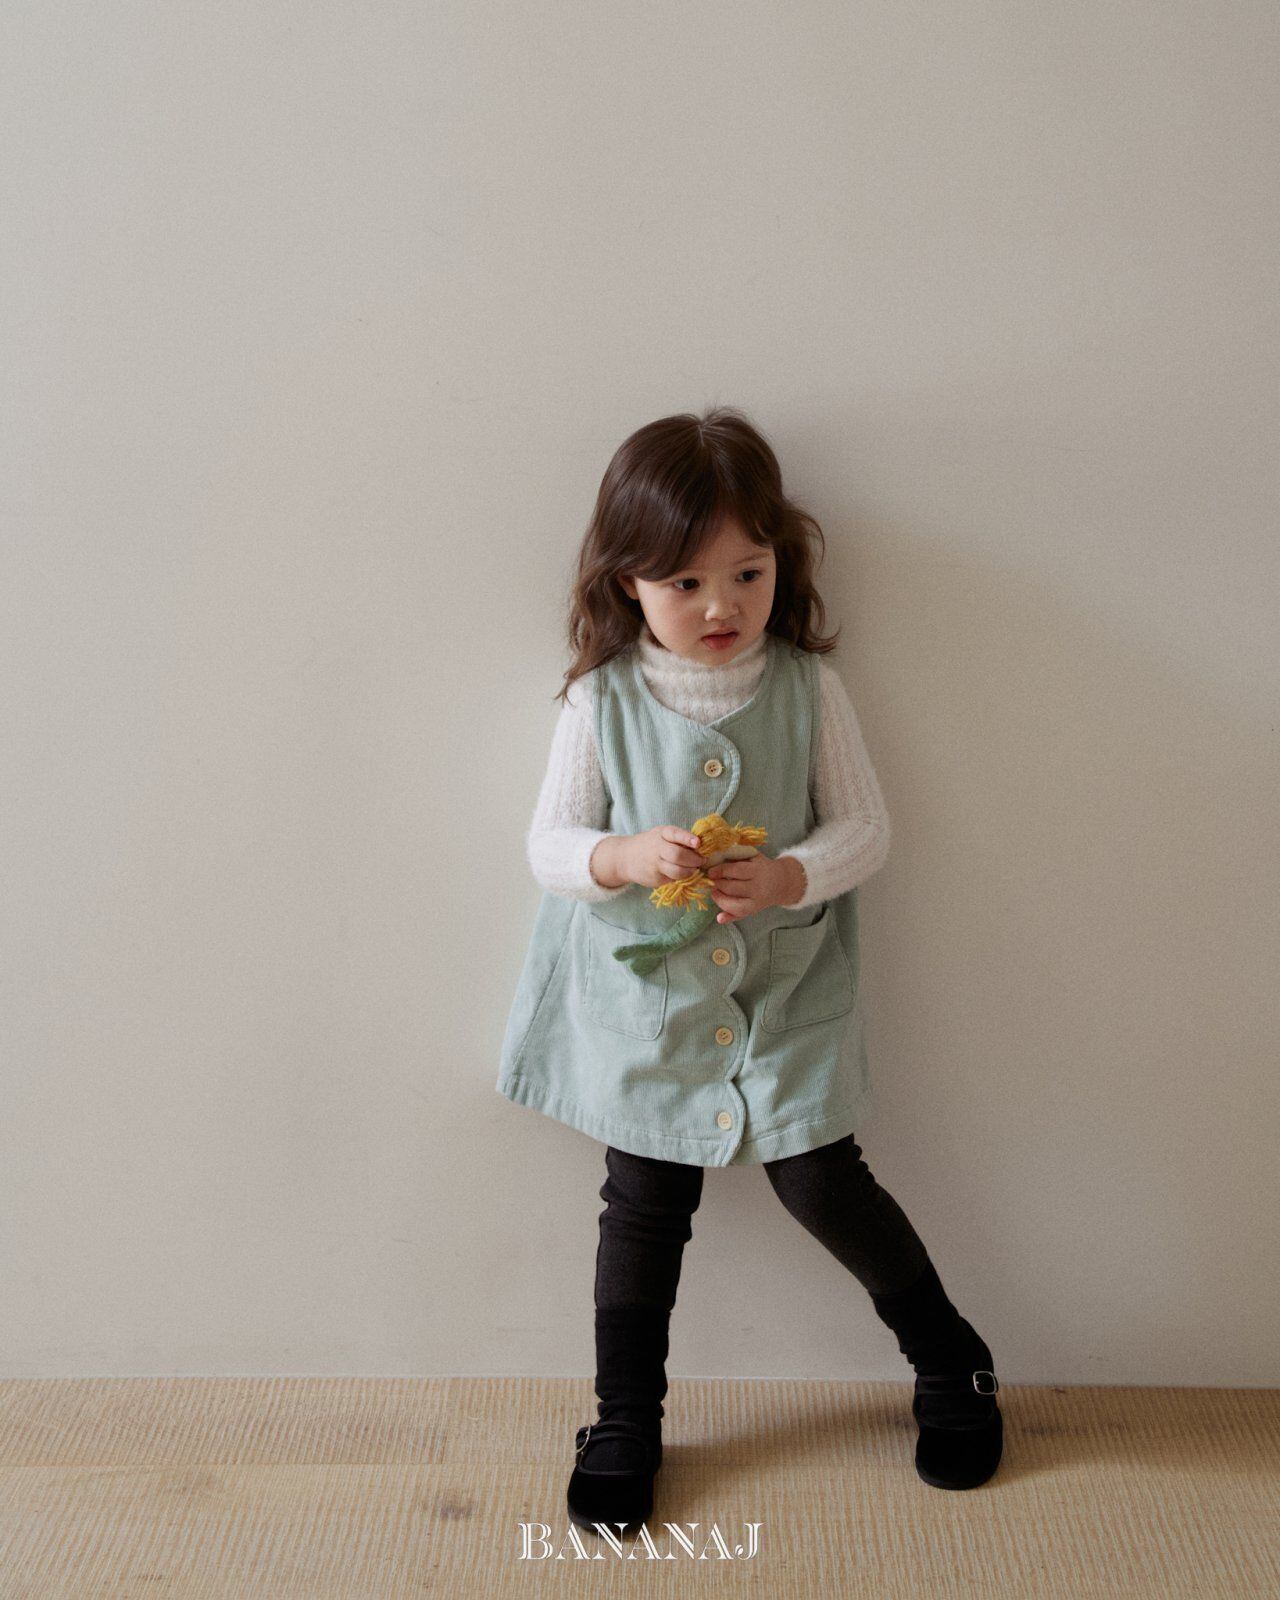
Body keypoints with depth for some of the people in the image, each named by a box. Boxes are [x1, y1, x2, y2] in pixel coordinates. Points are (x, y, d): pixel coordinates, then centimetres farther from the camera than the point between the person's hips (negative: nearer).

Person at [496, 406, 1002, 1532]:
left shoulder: (806, 687, -8)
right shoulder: (603, 700, -9)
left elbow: (865, 824, -4)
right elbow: (549, 843, -5)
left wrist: (790, 877, -24)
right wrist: (625, 858, -26)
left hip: (787, 990, 0)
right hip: (645, 1002, 1)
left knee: (824, 1185, 2)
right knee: (645, 1207, 11)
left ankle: (950, 1363, 29)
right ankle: (626, 1420, 31)